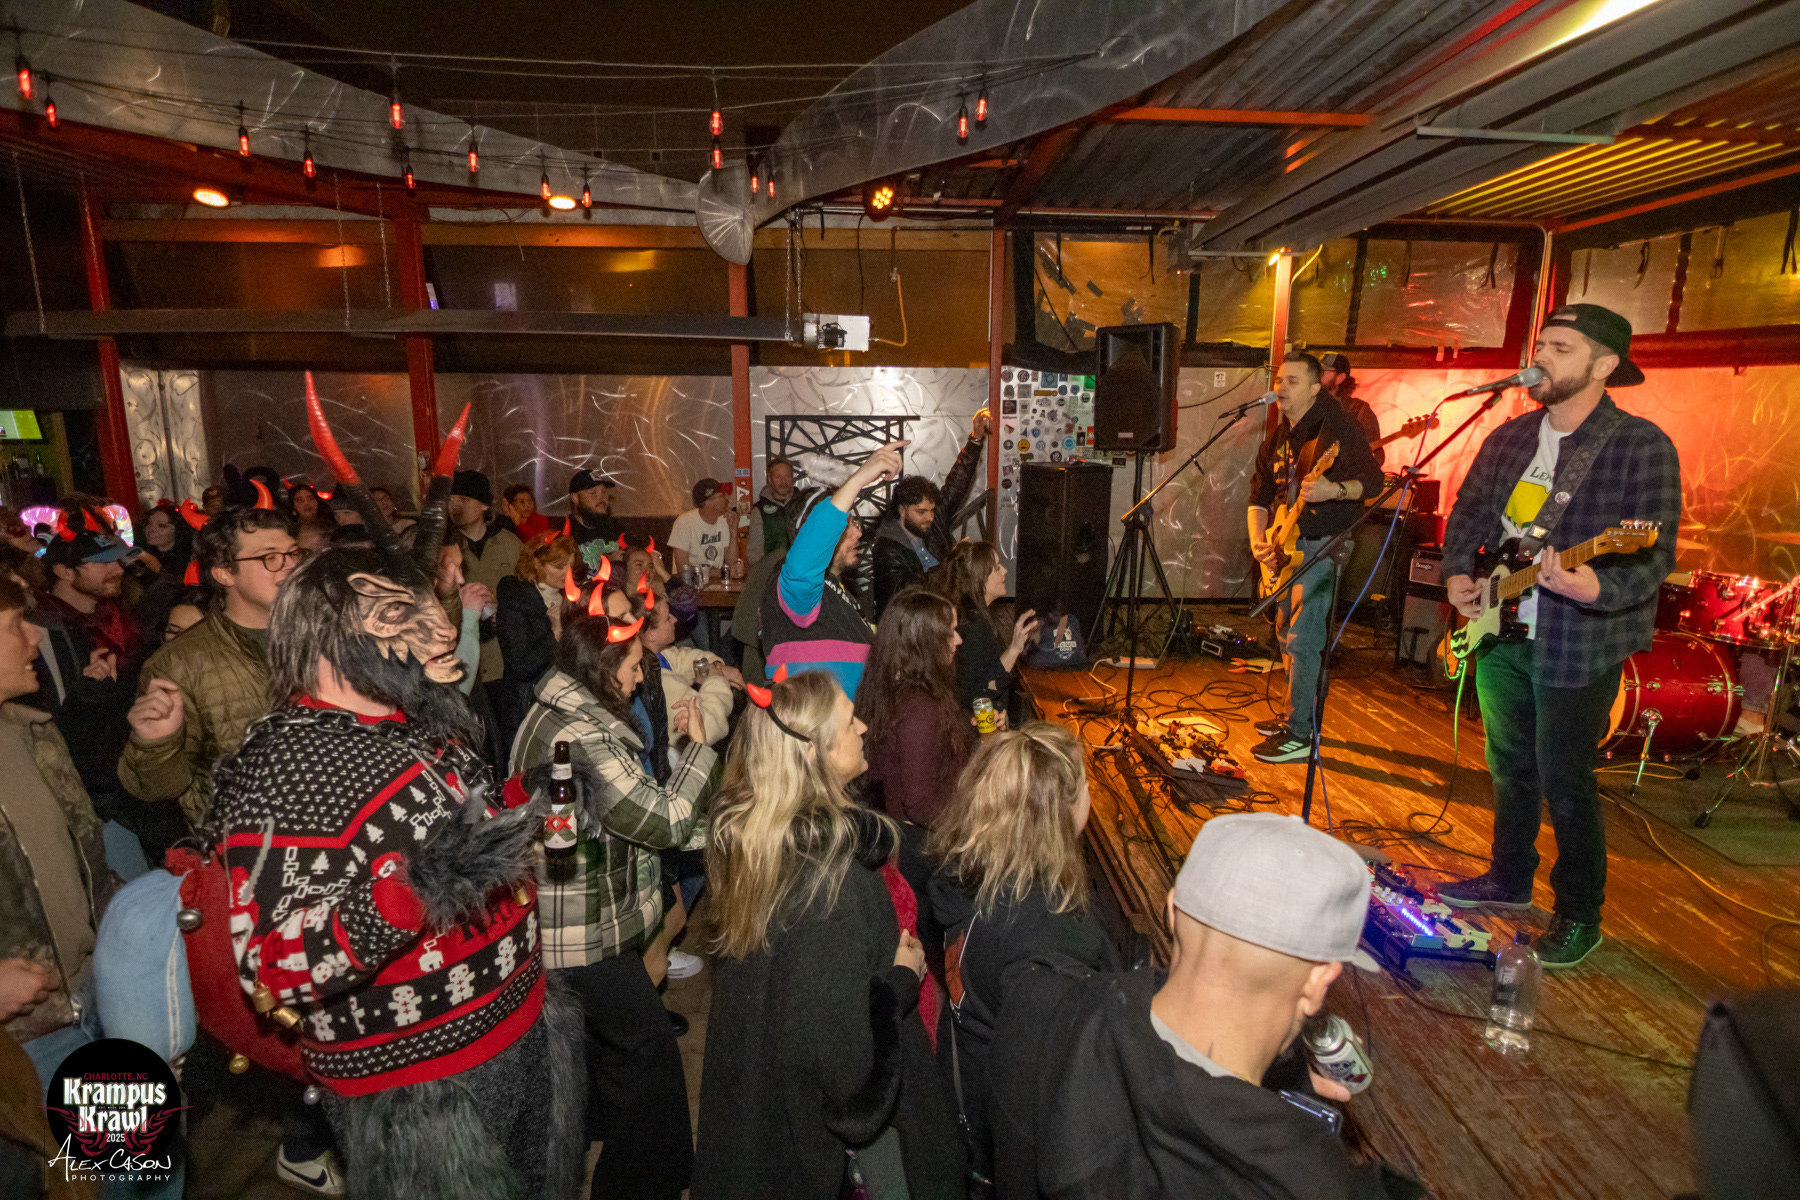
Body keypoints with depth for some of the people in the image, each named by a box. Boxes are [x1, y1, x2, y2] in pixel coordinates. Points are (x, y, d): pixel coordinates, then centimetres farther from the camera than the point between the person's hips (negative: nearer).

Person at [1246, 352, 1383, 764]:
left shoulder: (1337, 427, -12)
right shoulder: (1278, 439, 13)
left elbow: (1373, 479, -17)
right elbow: (1260, 493, 15)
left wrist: (1333, 490, -36)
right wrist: (1257, 538, 1)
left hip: (1322, 545, -9)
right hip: (1287, 545, 9)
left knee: (1302, 641, -10)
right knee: (1286, 634, 16)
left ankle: (1299, 735, -3)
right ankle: (1294, 714, 31)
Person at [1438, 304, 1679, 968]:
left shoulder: (1641, 445, -12)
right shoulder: (1510, 437, 8)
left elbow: (1656, 554, -17)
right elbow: (1468, 510, 17)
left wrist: (1596, 587, -36)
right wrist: (1457, 573, 0)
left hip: (1577, 643, -6)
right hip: (1501, 631, 6)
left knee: (1565, 782, 1)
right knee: (1510, 764, 18)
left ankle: (1579, 915, 21)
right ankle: (1509, 880, 36)